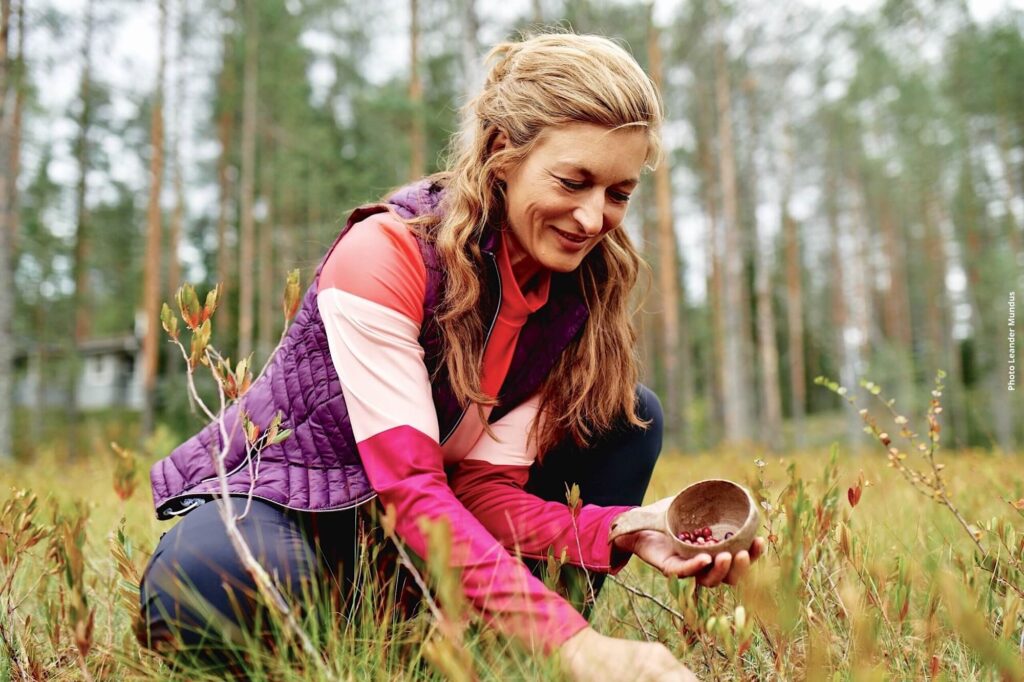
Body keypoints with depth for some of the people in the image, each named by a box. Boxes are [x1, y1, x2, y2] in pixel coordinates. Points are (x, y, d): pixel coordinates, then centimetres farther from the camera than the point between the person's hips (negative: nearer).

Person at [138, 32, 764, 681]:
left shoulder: (580, 291, -7)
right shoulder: (385, 255, -26)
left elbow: (488, 486, -13)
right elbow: (410, 484, -33)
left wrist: (626, 532, -30)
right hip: (281, 497, -5)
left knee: (628, 417, -7)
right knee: (217, 590, -40)